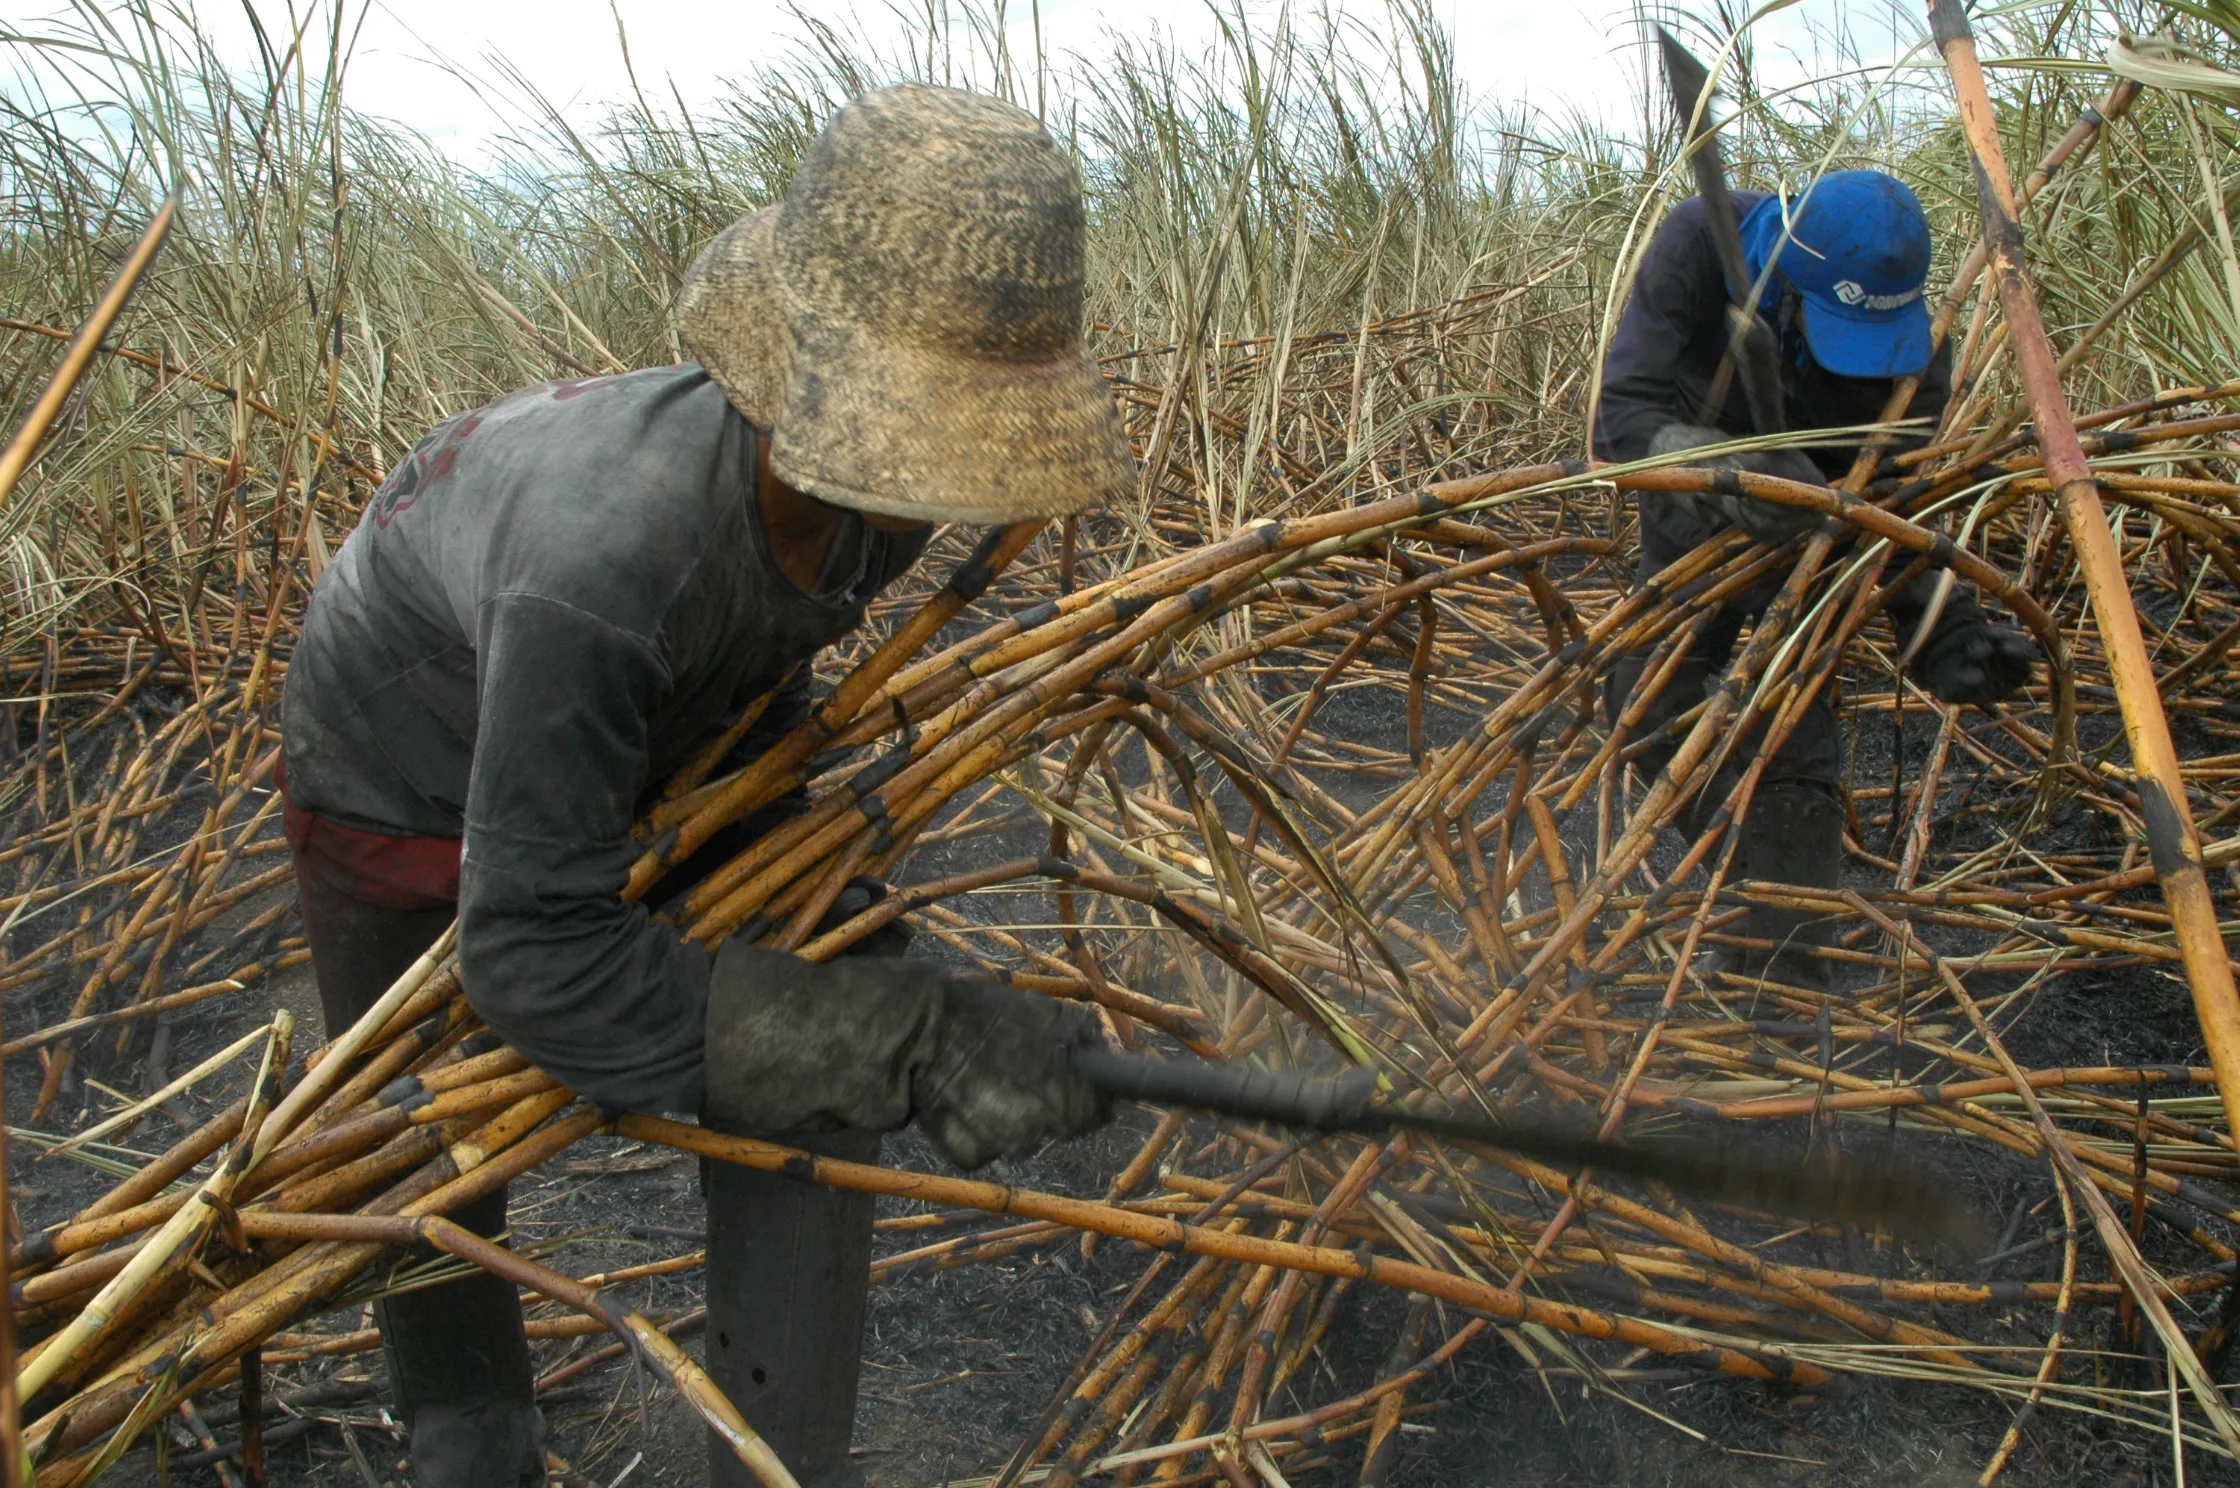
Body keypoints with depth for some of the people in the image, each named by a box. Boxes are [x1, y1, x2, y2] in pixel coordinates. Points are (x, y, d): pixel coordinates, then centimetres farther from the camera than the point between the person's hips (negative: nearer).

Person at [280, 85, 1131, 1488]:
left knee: (814, 1094, -7)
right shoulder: (608, 568, -48)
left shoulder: (883, 467, -26)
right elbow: (536, 955, -42)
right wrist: (908, 1040, -46)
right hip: (419, 759, -4)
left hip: (678, 731, 5)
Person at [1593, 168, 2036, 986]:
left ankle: (1786, 975, -6)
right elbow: (1624, 412, -39)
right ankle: (1754, 872, 26)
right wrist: (1727, 470, -59)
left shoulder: (1911, 343, -31)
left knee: (1795, 735, -13)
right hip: (1694, 514, 2)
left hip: (1817, 523, -1)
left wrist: (1950, 630, -41)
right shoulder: (1700, 243, -34)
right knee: (1646, 702, 1)